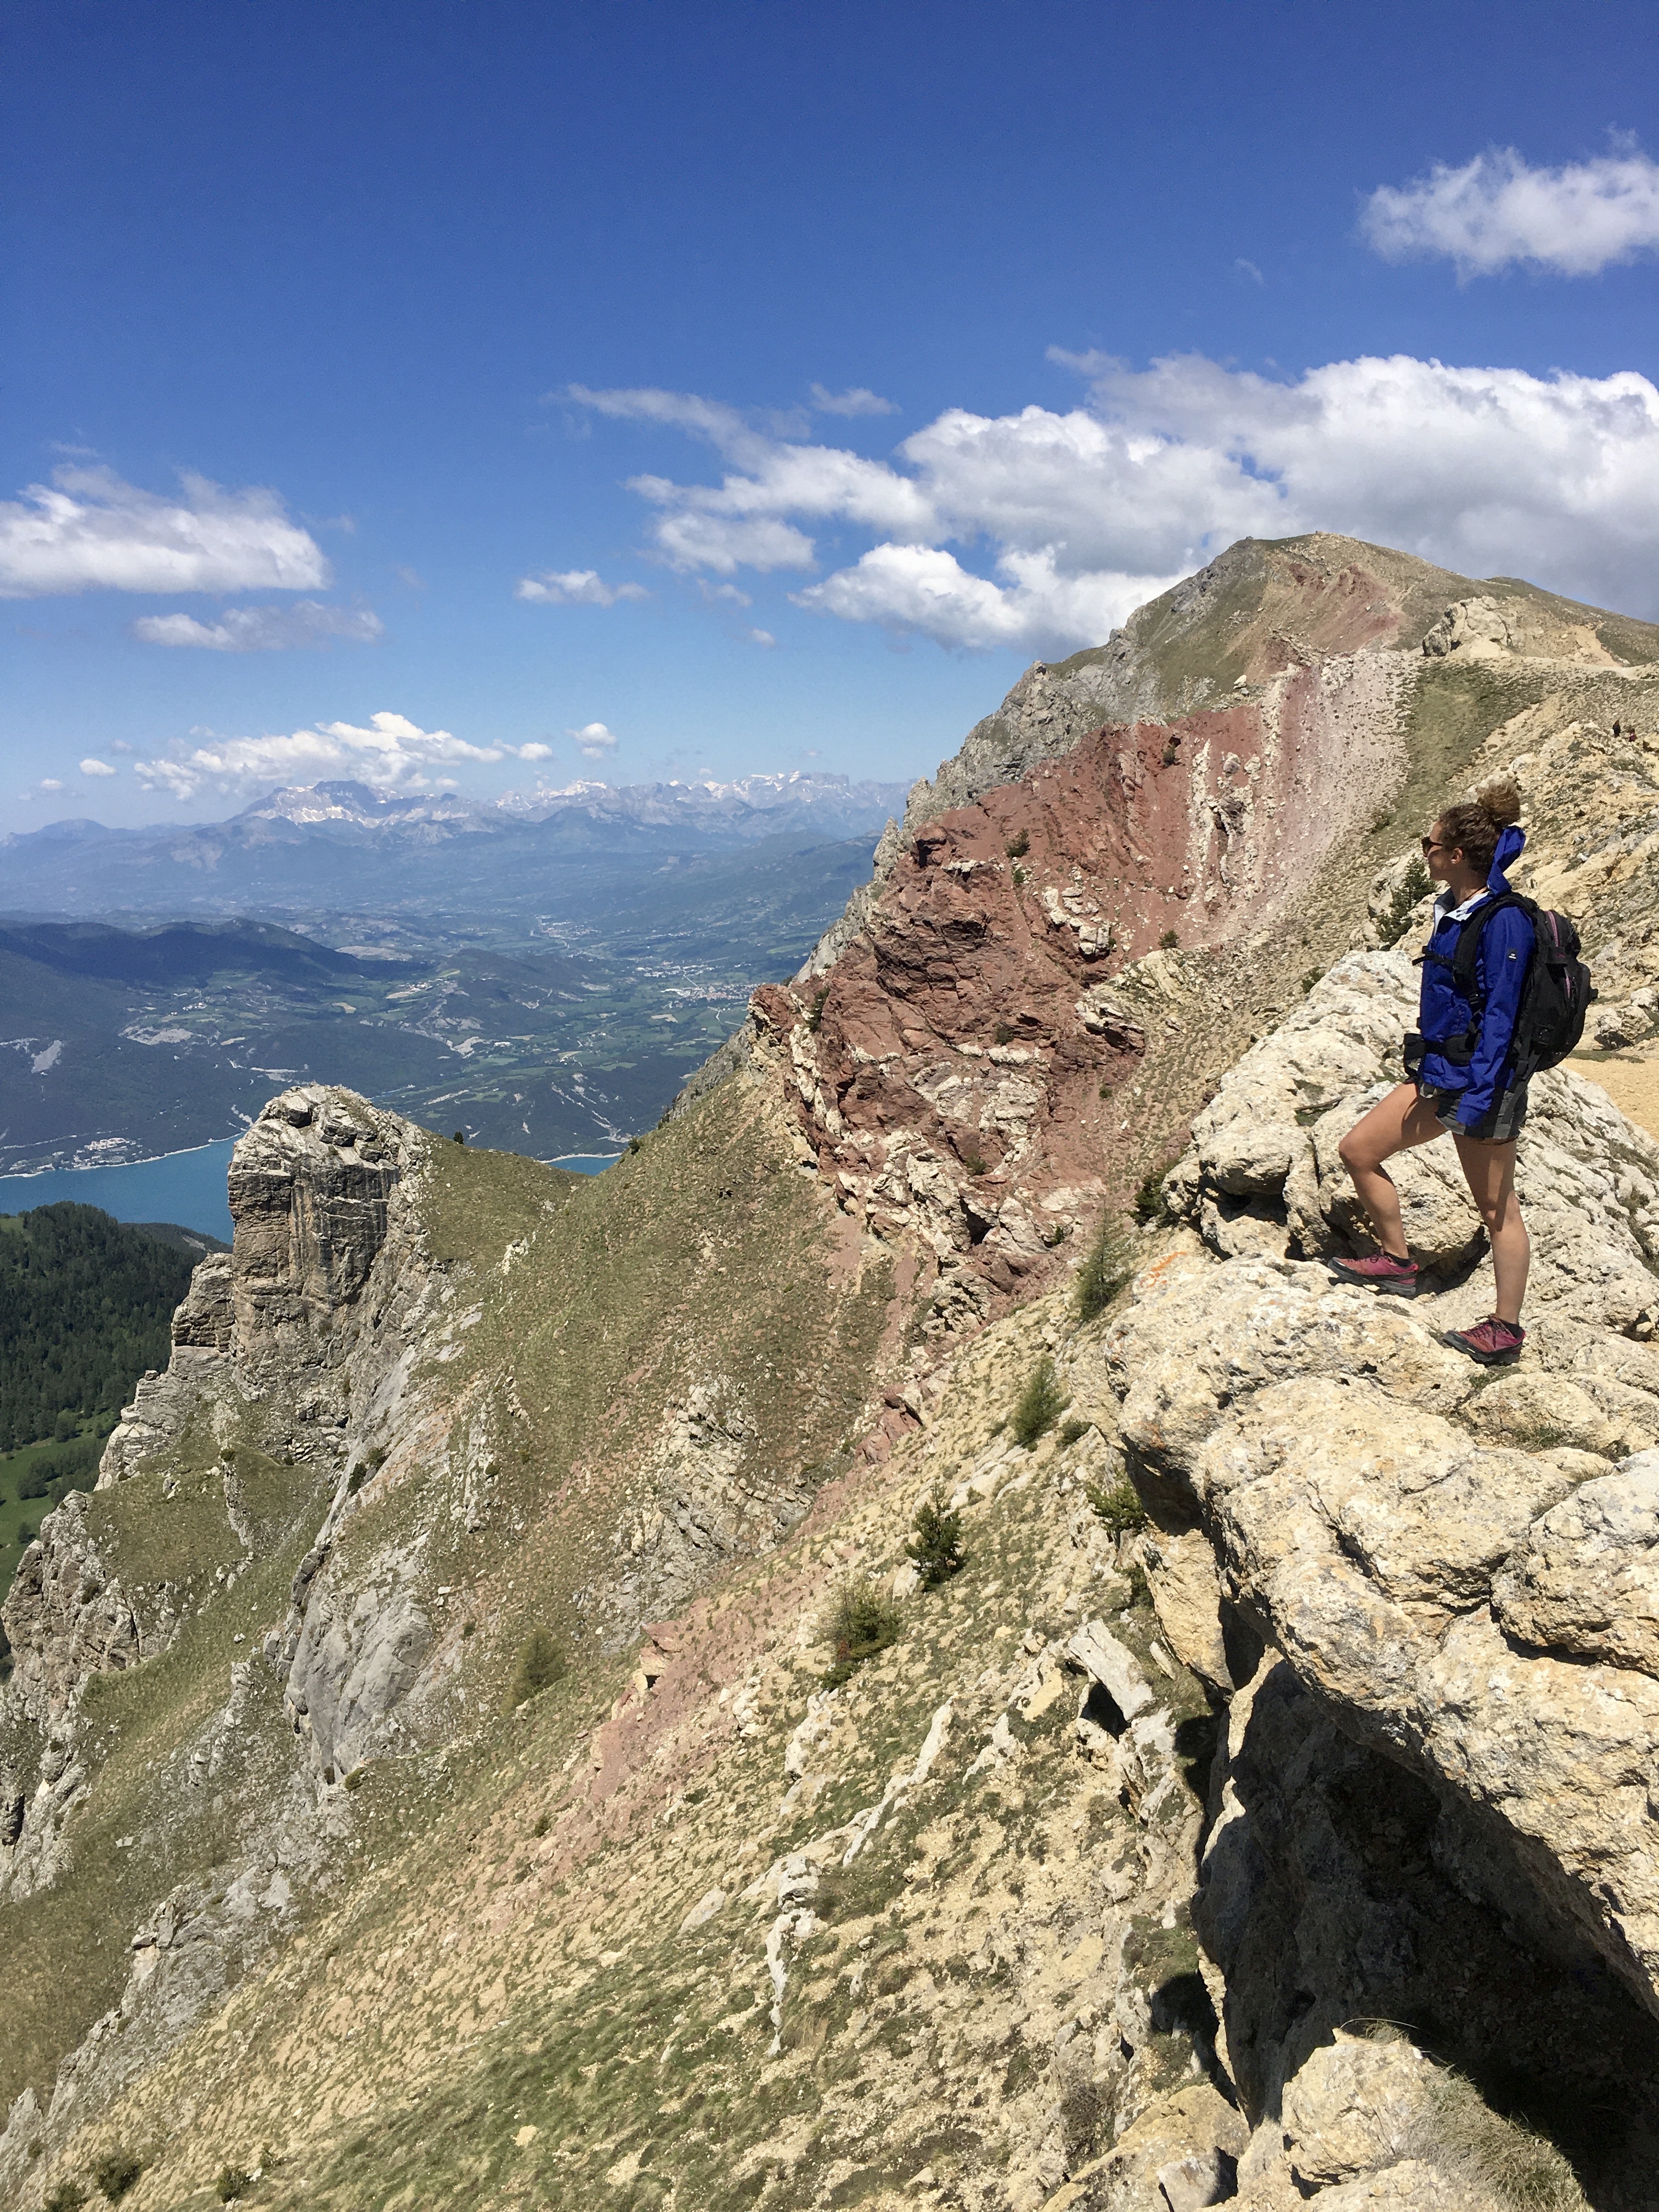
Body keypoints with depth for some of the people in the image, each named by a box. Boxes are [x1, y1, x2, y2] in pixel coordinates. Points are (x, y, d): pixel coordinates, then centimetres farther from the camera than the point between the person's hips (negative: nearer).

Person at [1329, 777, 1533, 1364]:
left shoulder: (1503, 921, -19)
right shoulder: (1453, 909, 8)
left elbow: (1499, 1014, -21)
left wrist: (1477, 1098, -24)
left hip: (1483, 1079, -9)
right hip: (1438, 1071, 9)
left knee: (1495, 1206, 2)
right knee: (1358, 1150, 8)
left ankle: (1506, 1330, 14)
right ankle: (1396, 1262, 23)